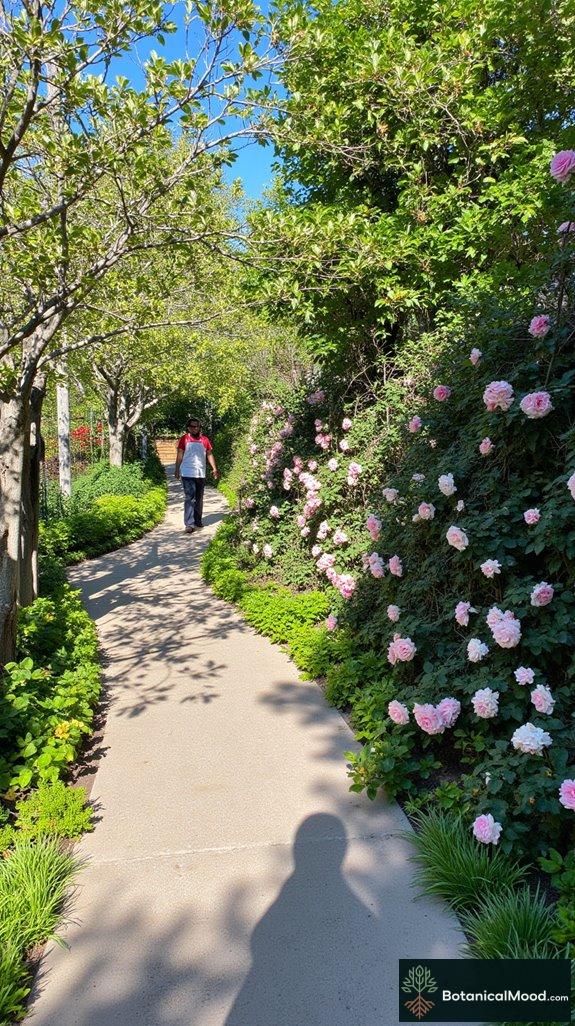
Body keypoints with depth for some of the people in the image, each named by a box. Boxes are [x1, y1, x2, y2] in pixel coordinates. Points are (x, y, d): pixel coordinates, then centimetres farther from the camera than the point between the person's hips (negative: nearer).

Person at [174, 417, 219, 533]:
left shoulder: (205, 440, 6)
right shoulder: (184, 439, -1)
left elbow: (209, 454, 9)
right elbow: (179, 455, 2)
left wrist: (214, 468, 1)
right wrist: (177, 471, 0)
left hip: (201, 474, 4)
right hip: (187, 474, -4)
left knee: (199, 499, 13)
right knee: (189, 498, -10)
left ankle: (198, 521, 26)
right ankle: (189, 524, -13)